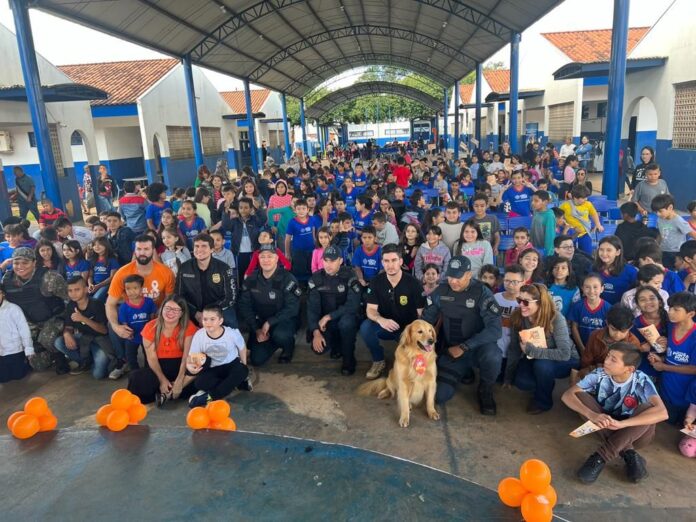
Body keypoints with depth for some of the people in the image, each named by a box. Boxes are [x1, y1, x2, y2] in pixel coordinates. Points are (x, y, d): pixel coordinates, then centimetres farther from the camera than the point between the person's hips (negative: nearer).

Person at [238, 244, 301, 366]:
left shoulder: (287, 279, -16)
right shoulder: (251, 280, -3)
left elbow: (292, 308, -20)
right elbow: (245, 306, -2)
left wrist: (269, 323, -25)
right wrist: (256, 329, -12)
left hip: (284, 320, -4)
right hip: (260, 322, 4)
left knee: (280, 335, -37)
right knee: (257, 360, -7)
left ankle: (288, 348, 0)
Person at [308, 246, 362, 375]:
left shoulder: (349, 276, -16)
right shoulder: (316, 278, -6)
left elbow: (353, 305, -24)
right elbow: (312, 307, -9)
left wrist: (328, 316, -26)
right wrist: (316, 332, -21)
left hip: (345, 317, -3)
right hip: (325, 321, 3)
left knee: (346, 323, -37)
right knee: (318, 348, -20)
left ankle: (349, 358, -12)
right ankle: (337, 343, 15)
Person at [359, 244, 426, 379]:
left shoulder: (413, 283, -15)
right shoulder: (376, 282, -9)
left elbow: (421, 312, -12)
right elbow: (371, 310, -12)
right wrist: (380, 320, -36)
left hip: (408, 327, -2)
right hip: (385, 325, 2)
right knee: (365, 327, -28)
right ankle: (378, 361, -2)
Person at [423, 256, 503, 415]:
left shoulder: (482, 293, -16)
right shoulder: (441, 291, -4)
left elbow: (495, 329, -25)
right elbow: (427, 320, 5)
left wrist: (464, 347, -28)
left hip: (478, 347, -3)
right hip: (451, 350, 3)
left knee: (492, 356, -39)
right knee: (439, 396, -12)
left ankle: (485, 391, -4)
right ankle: (463, 371, 21)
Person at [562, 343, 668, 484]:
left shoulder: (641, 381, -21)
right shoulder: (599, 375, -17)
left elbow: (662, 412, -37)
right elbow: (567, 395, -23)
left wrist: (620, 423, -46)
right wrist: (592, 415, -42)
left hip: (633, 432, -2)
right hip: (605, 427, 2)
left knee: (647, 408, -31)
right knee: (579, 395, -22)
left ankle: (600, 457, -32)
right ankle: (628, 453, -26)